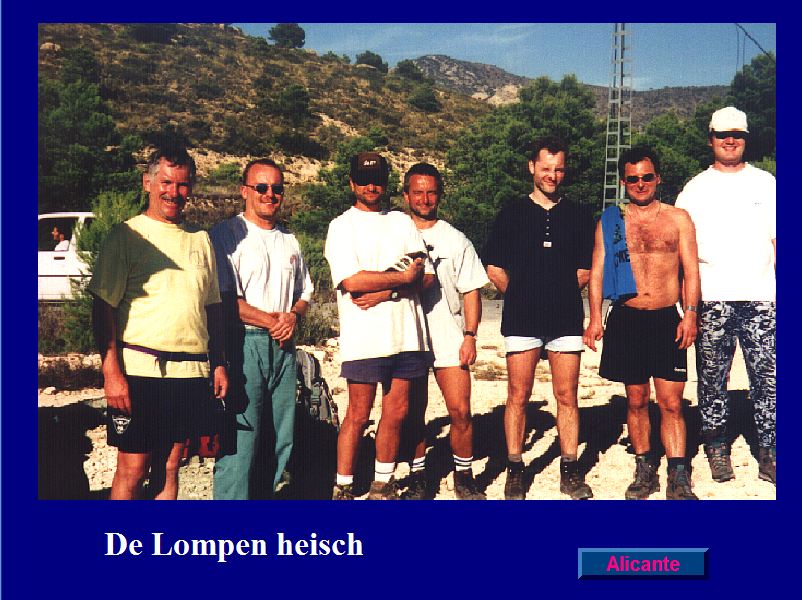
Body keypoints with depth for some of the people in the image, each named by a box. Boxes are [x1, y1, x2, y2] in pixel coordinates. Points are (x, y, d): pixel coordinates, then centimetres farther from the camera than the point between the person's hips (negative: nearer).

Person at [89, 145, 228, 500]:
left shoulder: (200, 240, 15)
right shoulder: (127, 235, -1)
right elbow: (103, 307, -7)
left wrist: (219, 364, 13)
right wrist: (111, 372, -15)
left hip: (191, 372, 5)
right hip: (140, 369, -4)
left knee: (169, 468, 11)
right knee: (132, 470, -2)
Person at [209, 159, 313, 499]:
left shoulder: (289, 241, 19)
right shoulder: (227, 235, -2)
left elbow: (304, 292, 24)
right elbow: (223, 298, -11)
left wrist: (293, 317, 1)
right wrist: (271, 320, -13)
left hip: (283, 347, 7)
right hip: (243, 346, -6)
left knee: (281, 439, 9)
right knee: (239, 438, -8)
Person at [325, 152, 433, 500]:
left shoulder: (402, 222, 15)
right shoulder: (342, 226, 2)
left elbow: (426, 275, 5)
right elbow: (352, 280, -13)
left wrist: (383, 292, -10)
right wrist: (403, 278, -6)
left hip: (406, 333, 4)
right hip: (364, 337, -4)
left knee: (397, 413, 7)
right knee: (358, 416, -1)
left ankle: (383, 485, 20)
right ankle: (342, 489, 10)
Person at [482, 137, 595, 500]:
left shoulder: (578, 216, 11)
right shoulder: (512, 213, 7)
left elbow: (587, 269, 14)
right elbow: (493, 266, 9)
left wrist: (561, 293, 6)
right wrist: (520, 294, 7)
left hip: (566, 319, 1)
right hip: (521, 320, -1)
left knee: (567, 395, 3)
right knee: (518, 396, 1)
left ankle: (570, 472, 11)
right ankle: (515, 471, 10)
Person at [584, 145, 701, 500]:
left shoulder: (678, 219, 8)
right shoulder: (610, 222, 10)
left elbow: (691, 271, 5)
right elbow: (597, 272, 8)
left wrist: (690, 314, -7)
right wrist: (595, 318, -1)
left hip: (667, 320, -1)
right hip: (626, 320, 1)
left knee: (670, 402, -4)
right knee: (636, 400, 7)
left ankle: (679, 481, 0)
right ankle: (645, 472, 18)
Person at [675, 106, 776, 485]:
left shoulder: (765, 184, 13)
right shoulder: (695, 189, 10)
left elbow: (777, 240, 13)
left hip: (760, 297, 1)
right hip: (712, 300, 0)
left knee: (767, 376, -2)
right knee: (712, 377, 3)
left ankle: (769, 454, 5)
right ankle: (716, 447, 15)